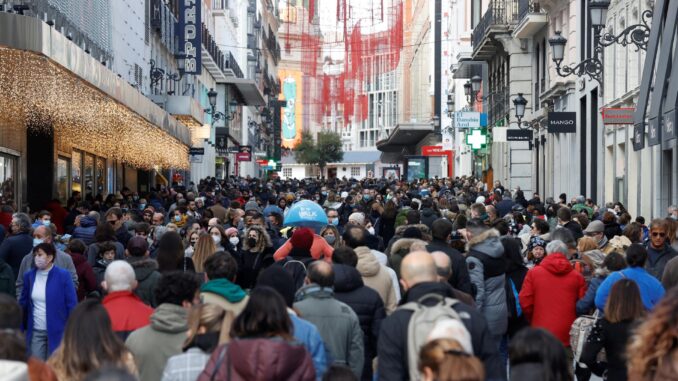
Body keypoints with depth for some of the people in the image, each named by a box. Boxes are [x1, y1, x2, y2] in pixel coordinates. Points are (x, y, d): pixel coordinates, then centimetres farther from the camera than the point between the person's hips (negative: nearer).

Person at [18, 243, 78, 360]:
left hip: (57, 332, -3)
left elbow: (72, 304, -7)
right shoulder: (29, 275, 3)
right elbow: (23, 303, 11)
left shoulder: (63, 275, -8)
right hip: (36, 332, 3)